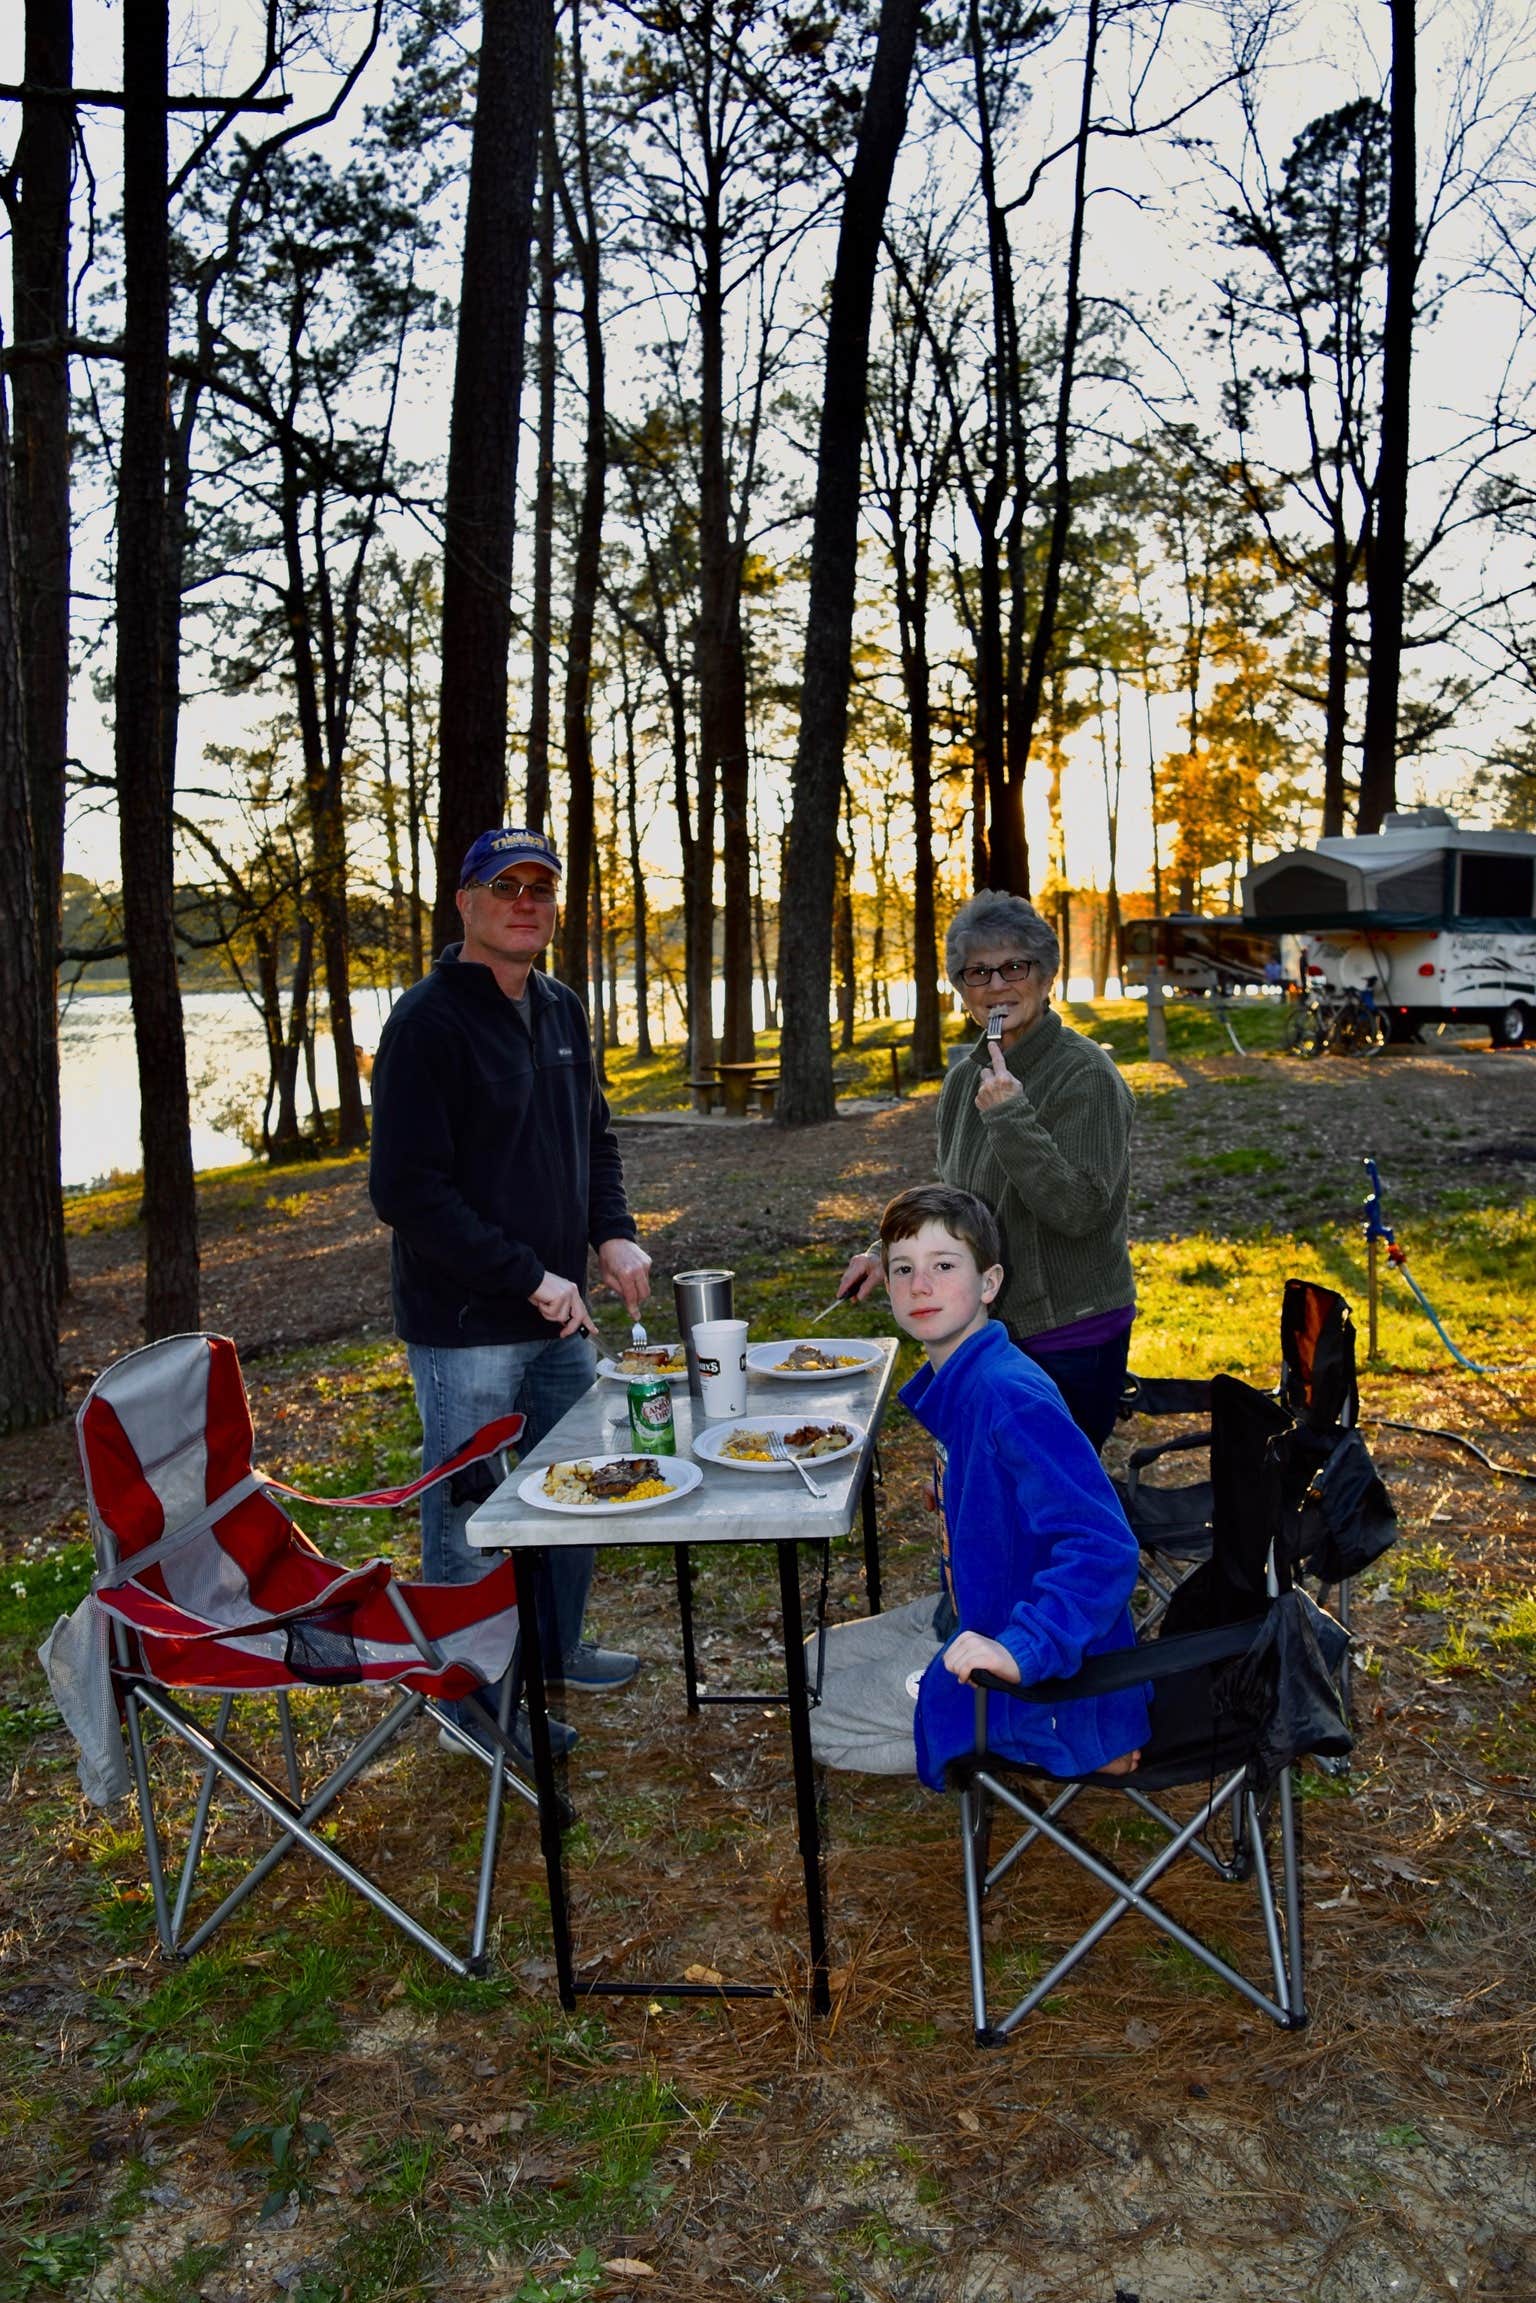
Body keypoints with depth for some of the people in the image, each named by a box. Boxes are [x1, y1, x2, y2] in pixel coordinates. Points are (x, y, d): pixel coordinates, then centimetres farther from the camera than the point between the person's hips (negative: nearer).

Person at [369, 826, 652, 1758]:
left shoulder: (560, 1010, 9)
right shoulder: (429, 1022, -16)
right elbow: (408, 1190, -21)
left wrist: (613, 1234, 2)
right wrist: (529, 1278, -20)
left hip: (559, 1314, 8)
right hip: (467, 1328, -8)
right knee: (472, 1514, 5)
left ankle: (558, 1646, 41)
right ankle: (477, 1696, 24)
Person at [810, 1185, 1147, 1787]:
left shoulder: (1011, 1397, -29)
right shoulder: (947, 1381, 1)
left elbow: (1102, 1545, -37)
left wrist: (1023, 1648, -43)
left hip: (1047, 1670, -10)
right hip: (979, 1617, 10)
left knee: (820, 1722, -1)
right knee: (817, 1663, 21)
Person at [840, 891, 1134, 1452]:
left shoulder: (1085, 1074, -14)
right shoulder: (965, 1080, 9)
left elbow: (1079, 1209, -23)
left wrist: (1010, 1117, -27)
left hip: (1070, 1338, -7)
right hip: (986, 1328, 7)